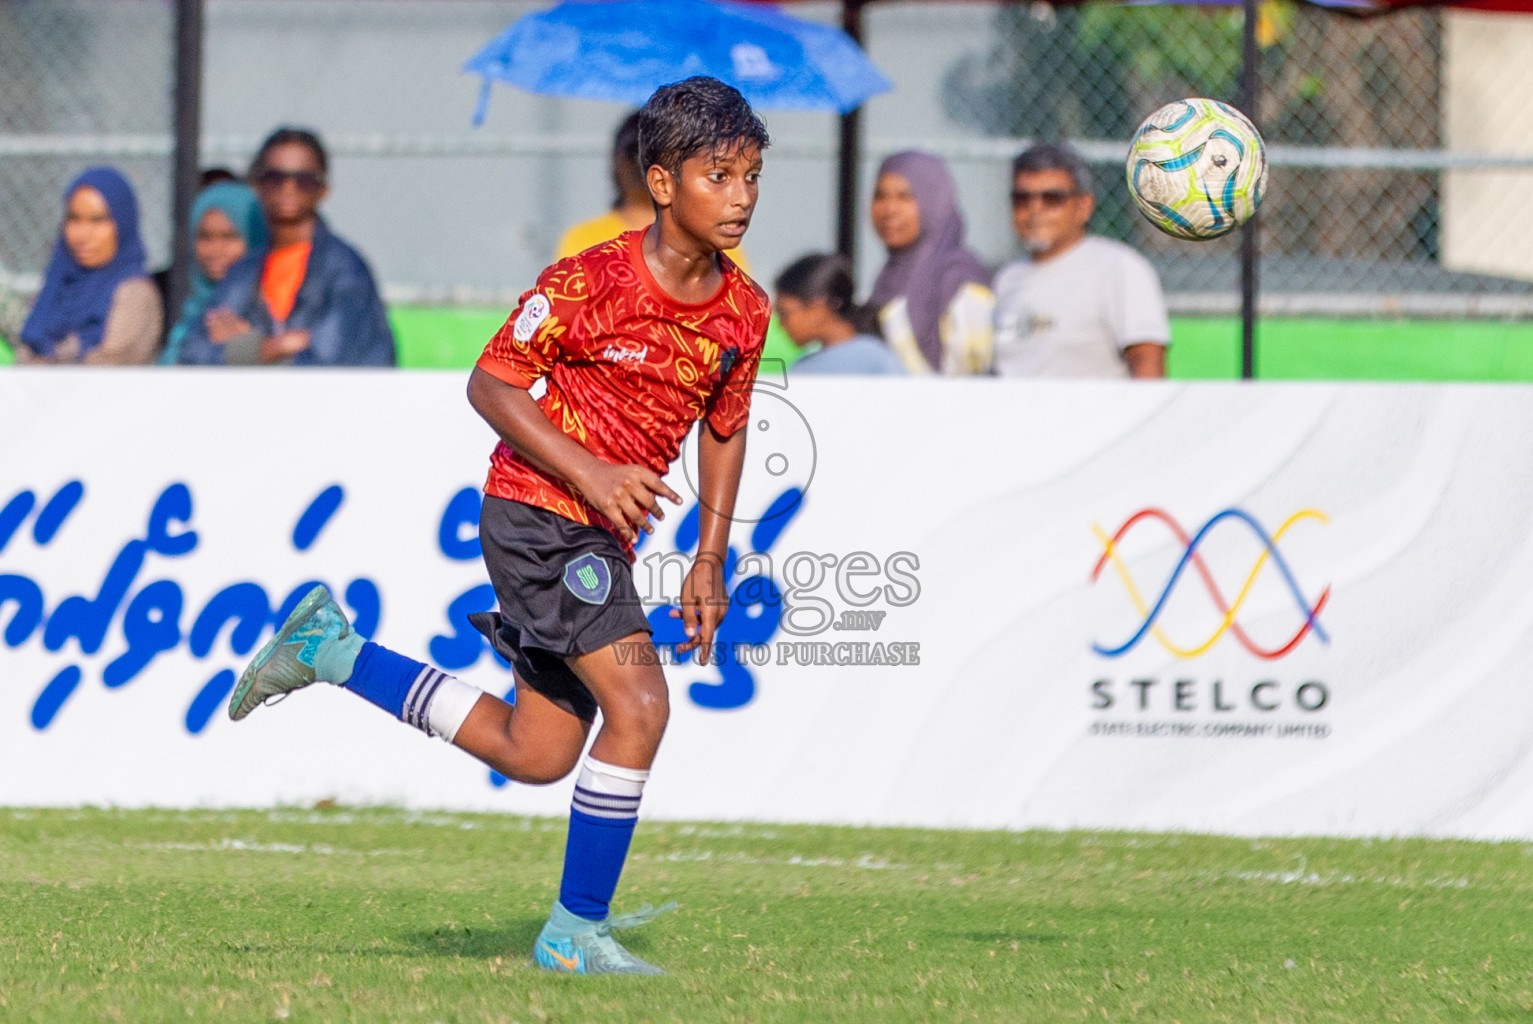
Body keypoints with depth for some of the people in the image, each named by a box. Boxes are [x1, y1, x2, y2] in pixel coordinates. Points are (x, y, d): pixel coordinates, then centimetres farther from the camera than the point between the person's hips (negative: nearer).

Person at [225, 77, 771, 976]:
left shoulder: (744, 311, 2)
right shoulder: (591, 282, -18)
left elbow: (725, 429, 16)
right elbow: (492, 384, -13)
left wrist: (710, 562, 11)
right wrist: (589, 473, -23)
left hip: (604, 532, 8)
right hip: (537, 509, -8)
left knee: (535, 755, 12)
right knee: (639, 705, -19)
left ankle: (333, 650, 25)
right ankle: (577, 934, -9)